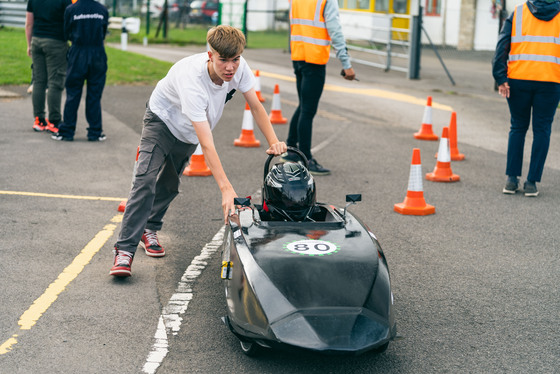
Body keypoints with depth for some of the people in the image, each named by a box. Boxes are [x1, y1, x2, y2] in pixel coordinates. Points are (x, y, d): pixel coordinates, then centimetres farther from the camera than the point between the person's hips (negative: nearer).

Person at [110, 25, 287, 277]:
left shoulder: (239, 68, -26)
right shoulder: (192, 79, -43)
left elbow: (255, 107, -7)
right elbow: (207, 144, -47)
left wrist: (274, 141, -21)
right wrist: (226, 189, -51)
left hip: (188, 132, 6)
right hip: (163, 118, -6)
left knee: (170, 184, 15)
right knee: (146, 181, -21)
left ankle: (149, 229, 39)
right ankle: (125, 250, -22)